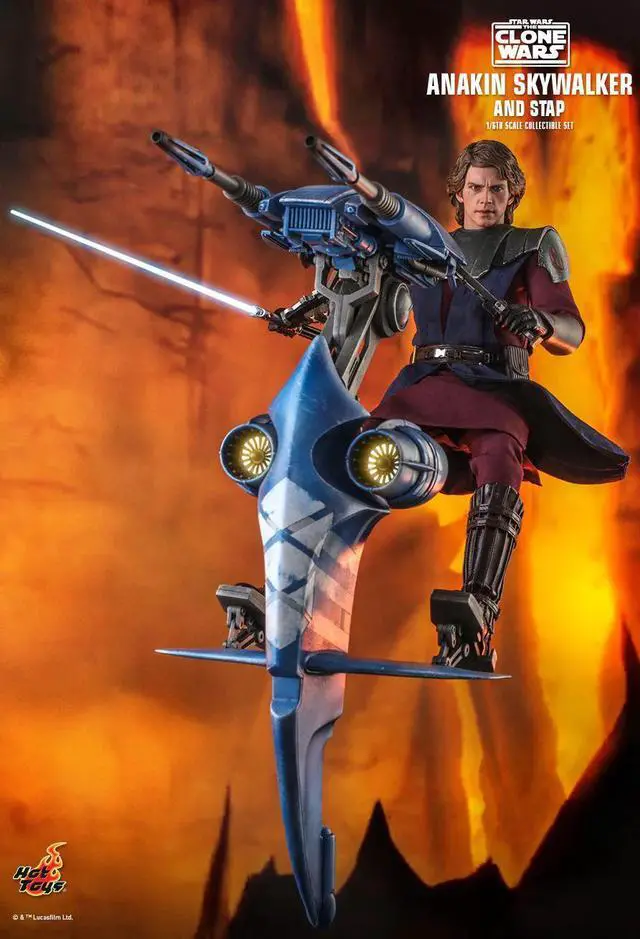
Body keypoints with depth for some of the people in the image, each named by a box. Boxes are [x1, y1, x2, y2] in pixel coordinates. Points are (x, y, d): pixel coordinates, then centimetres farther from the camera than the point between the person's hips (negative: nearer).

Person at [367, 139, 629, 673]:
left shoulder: (532, 248, 16)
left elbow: (572, 334, 4)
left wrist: (538, 321, -19)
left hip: (495, 388, -4)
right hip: (424, 385, 4)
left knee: (499, 457, -36)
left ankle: (478, 617, -53)